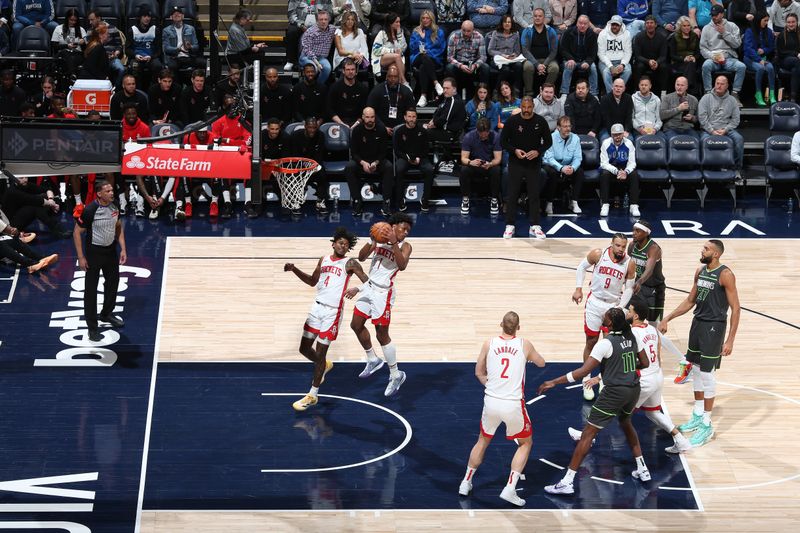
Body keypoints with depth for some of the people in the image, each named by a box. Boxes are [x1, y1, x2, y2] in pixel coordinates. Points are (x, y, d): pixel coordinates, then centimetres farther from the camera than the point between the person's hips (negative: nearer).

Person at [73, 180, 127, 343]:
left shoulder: (114, 206, -6)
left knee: (113, 283, 20)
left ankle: (106, 313, 43)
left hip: (111, 250, 6)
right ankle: (92, 327, 9)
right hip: (94, 252, -6)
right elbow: (77, 233, -15)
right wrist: (81, 257, -16)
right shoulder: (90, 210, -24)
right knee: (91, 290, 1)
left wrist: (123, 249, 4)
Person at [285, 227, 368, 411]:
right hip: (317, 307, 6)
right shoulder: (324, 260, 12)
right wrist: (294, 270, 13)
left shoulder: (350, 264, -6)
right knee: (304, 348, 10)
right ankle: (324, 366, 42)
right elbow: (312, 281, 24)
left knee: (320, 353, -2)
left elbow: (368, 283, -14)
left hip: (333, 312, -6)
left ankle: (312, 395, 8)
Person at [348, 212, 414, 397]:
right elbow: (361, 257, -5)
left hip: (383, 293, -6)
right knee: (356, 325, 18)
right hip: (369, 287, 6)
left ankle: (396, 375, 12)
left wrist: (394, 243, -37)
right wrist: (372, 242, -20)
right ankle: (373, 360, 37)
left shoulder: (404, 246, -13)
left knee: (382, 335, -1)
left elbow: (402, 265, -32)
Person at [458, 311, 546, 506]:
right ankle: (510, 489, 5)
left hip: (491, 401, 2)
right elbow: (541, 363, 17)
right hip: (514, 404, -2)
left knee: (483, 440, 26)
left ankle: (466, 483, 32)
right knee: (525, 444, 18)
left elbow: (479, 373, 10)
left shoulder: (489, 344, 0)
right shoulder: (524, 344, -2)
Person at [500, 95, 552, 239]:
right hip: (515, 163, -1)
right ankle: (509, 226, 9)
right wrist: (514, 150, -15)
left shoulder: (540, 122, -3)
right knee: (512, 194, 2)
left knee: (534, 195, 2)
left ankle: (535, 227, 7)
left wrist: (538, 151, -13)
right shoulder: (512, 121, -6)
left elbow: (548, 141, 5)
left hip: (534, 163, 1)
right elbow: (503, 141, 1)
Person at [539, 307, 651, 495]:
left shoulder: (606, 343, -18)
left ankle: (567, 482, -5)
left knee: (588, 434, -3)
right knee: (626, 424, 35)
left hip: (615, 392, -7)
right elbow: (645, 363, 12)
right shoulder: (632, 337, 2)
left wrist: (554, 382, -19)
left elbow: (584, 371, -21)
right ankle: (642, 470, 36)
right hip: (634, 389, 7)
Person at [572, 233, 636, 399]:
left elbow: (629, 288, -1)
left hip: (614, 305, 1)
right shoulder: (598, 254, -15)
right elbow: (582, 267, 2)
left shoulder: (629, 264, -12)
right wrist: (578, 289, -5)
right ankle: (586, 381, 14)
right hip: (595, 302, -1)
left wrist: (620, 307, -9)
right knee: (591, 342, 4)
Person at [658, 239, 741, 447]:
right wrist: (668, 319, 13)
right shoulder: (700, 271, 8)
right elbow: (690, 301, 19)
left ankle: (707, 425, 4)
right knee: (696, 371, 15)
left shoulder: (725, 275, -15)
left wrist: (730, 340, -20)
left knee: (707, 375, -4)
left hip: (714, 327, -8)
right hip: (698, 323, 8)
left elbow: (735, 308, -15)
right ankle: (698, 416, 29)